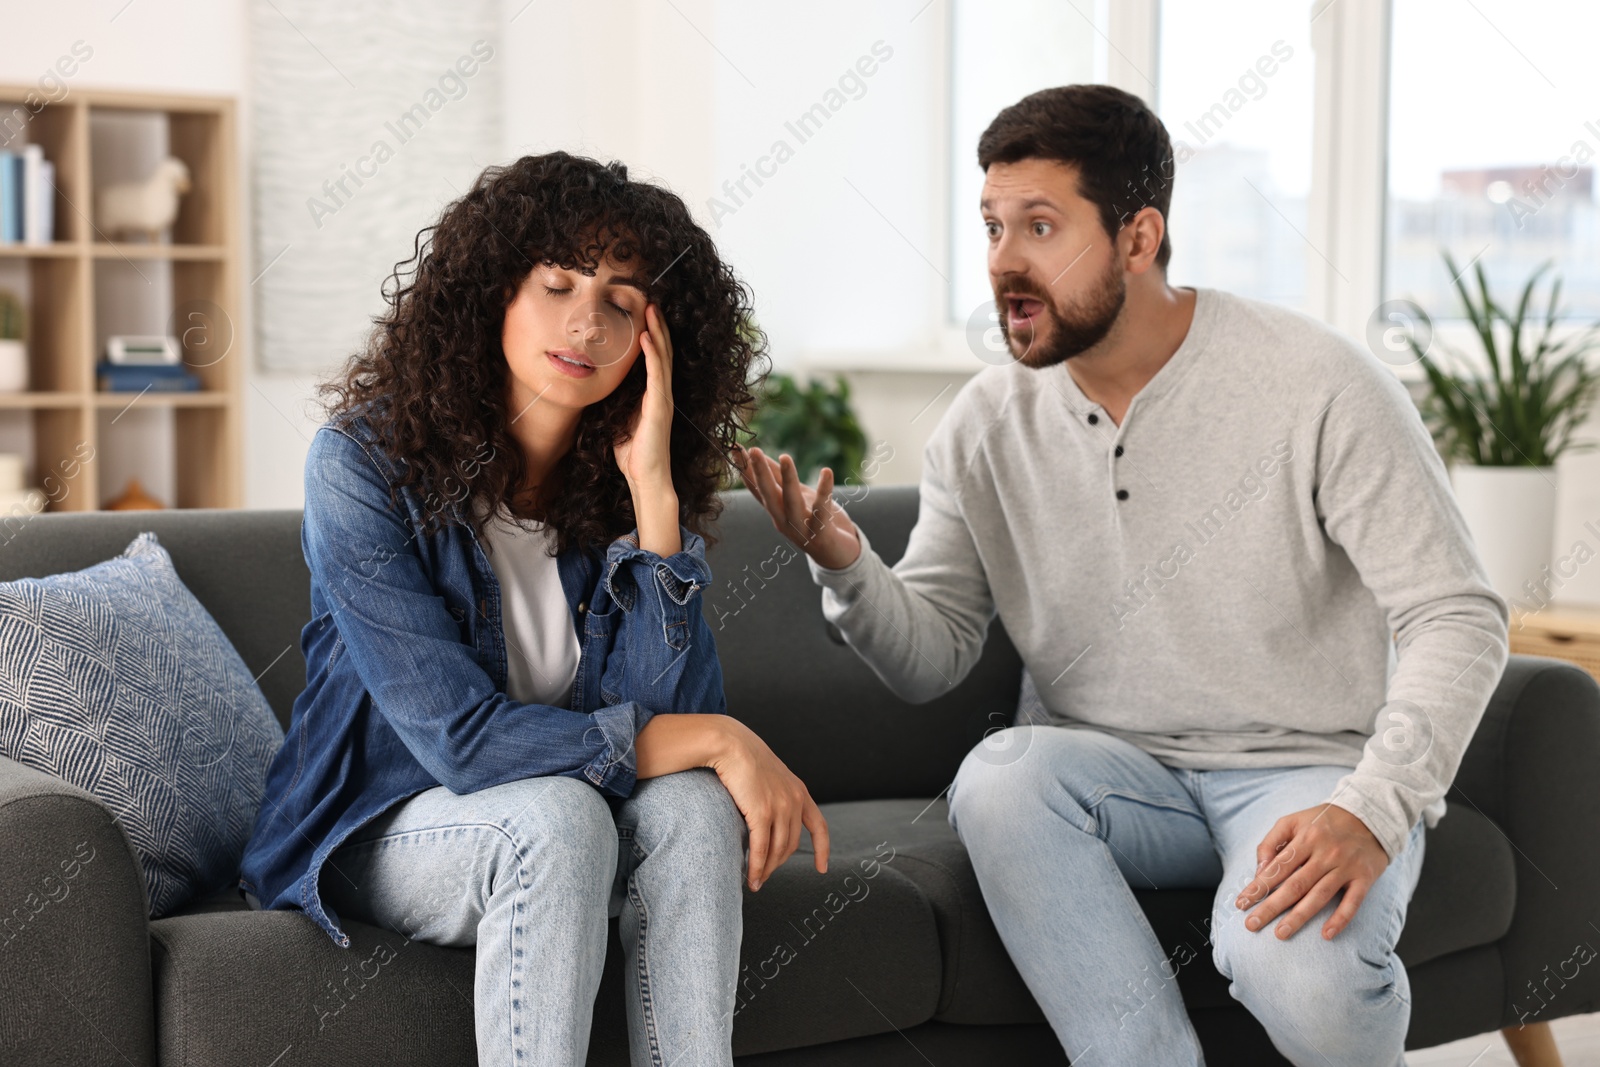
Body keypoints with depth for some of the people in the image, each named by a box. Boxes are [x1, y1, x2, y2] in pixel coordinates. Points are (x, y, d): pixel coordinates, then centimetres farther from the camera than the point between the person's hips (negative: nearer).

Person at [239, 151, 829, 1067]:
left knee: (689, 803, -27)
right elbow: (460, 738, -24)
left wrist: (652, 489, -23)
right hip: (382, 827, -3)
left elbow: (667, 718, -18)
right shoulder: (365, 463, -18)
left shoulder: (637, 482, -5)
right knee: (554, 813, -33)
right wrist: (717, 741, -24)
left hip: (563, 822, 4)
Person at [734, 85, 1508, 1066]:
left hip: (1307, 768, -3)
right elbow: (931, 660, 3)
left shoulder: (1318, 384, -11)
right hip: (1117, 774, 3)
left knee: (1300, 970, -33)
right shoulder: (989, 424, 1)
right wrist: (848, 568, -19)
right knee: (999, 776, -31)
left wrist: (1372, 811, -27)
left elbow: (1458, 618, -12)